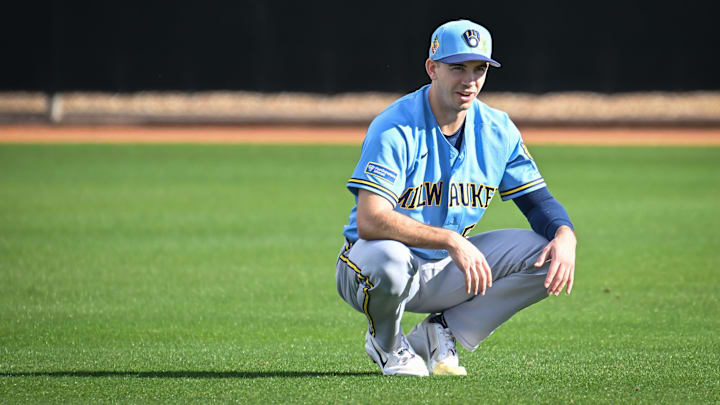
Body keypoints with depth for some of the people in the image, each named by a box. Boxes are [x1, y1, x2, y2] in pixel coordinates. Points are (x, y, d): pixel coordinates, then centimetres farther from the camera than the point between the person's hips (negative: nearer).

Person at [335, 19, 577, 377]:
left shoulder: (497, 130, -2)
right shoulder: (396, 129, -22)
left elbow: (537, 199, 3)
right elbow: (369, 221, -33)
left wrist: (565, 236, -21)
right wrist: (451, 239, -41)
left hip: (446, 269, 6)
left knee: (547, 256, -10)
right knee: (388, 257, -41)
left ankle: (439, 335, 1)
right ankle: (387, 344, -6)